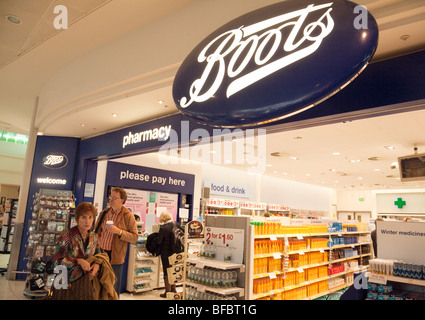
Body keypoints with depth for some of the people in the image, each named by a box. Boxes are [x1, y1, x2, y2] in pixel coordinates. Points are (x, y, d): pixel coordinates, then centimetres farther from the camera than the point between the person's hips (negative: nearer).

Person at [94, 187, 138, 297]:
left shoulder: (128, 216, -9)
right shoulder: (104, 213, 7)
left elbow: (134, 237, -12)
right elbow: (96, 231, 18)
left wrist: (119, 231, -23)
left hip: (115, 256, -4)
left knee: (114, 288, 8)